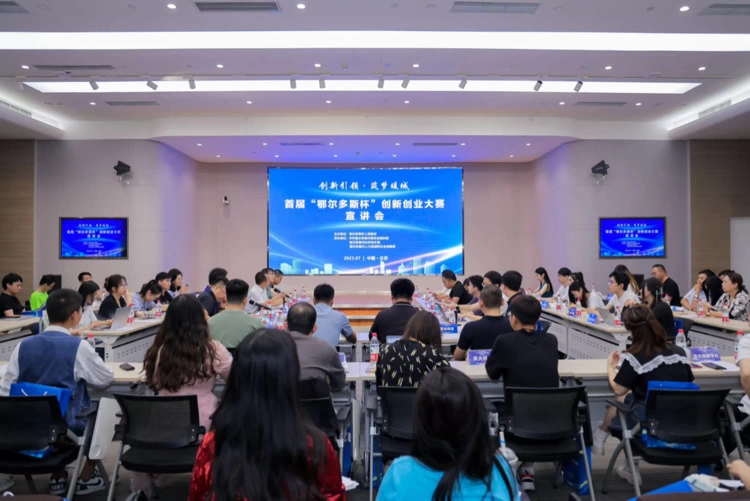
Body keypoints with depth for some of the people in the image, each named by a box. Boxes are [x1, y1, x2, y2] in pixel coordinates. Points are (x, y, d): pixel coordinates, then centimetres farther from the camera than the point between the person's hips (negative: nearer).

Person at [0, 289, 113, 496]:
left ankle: (57, 478, 32)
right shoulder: (78, 347, -17)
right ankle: (85, 478, 25)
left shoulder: (23, 345, -5)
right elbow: (107, 379, -4)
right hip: (66, 430, -4)